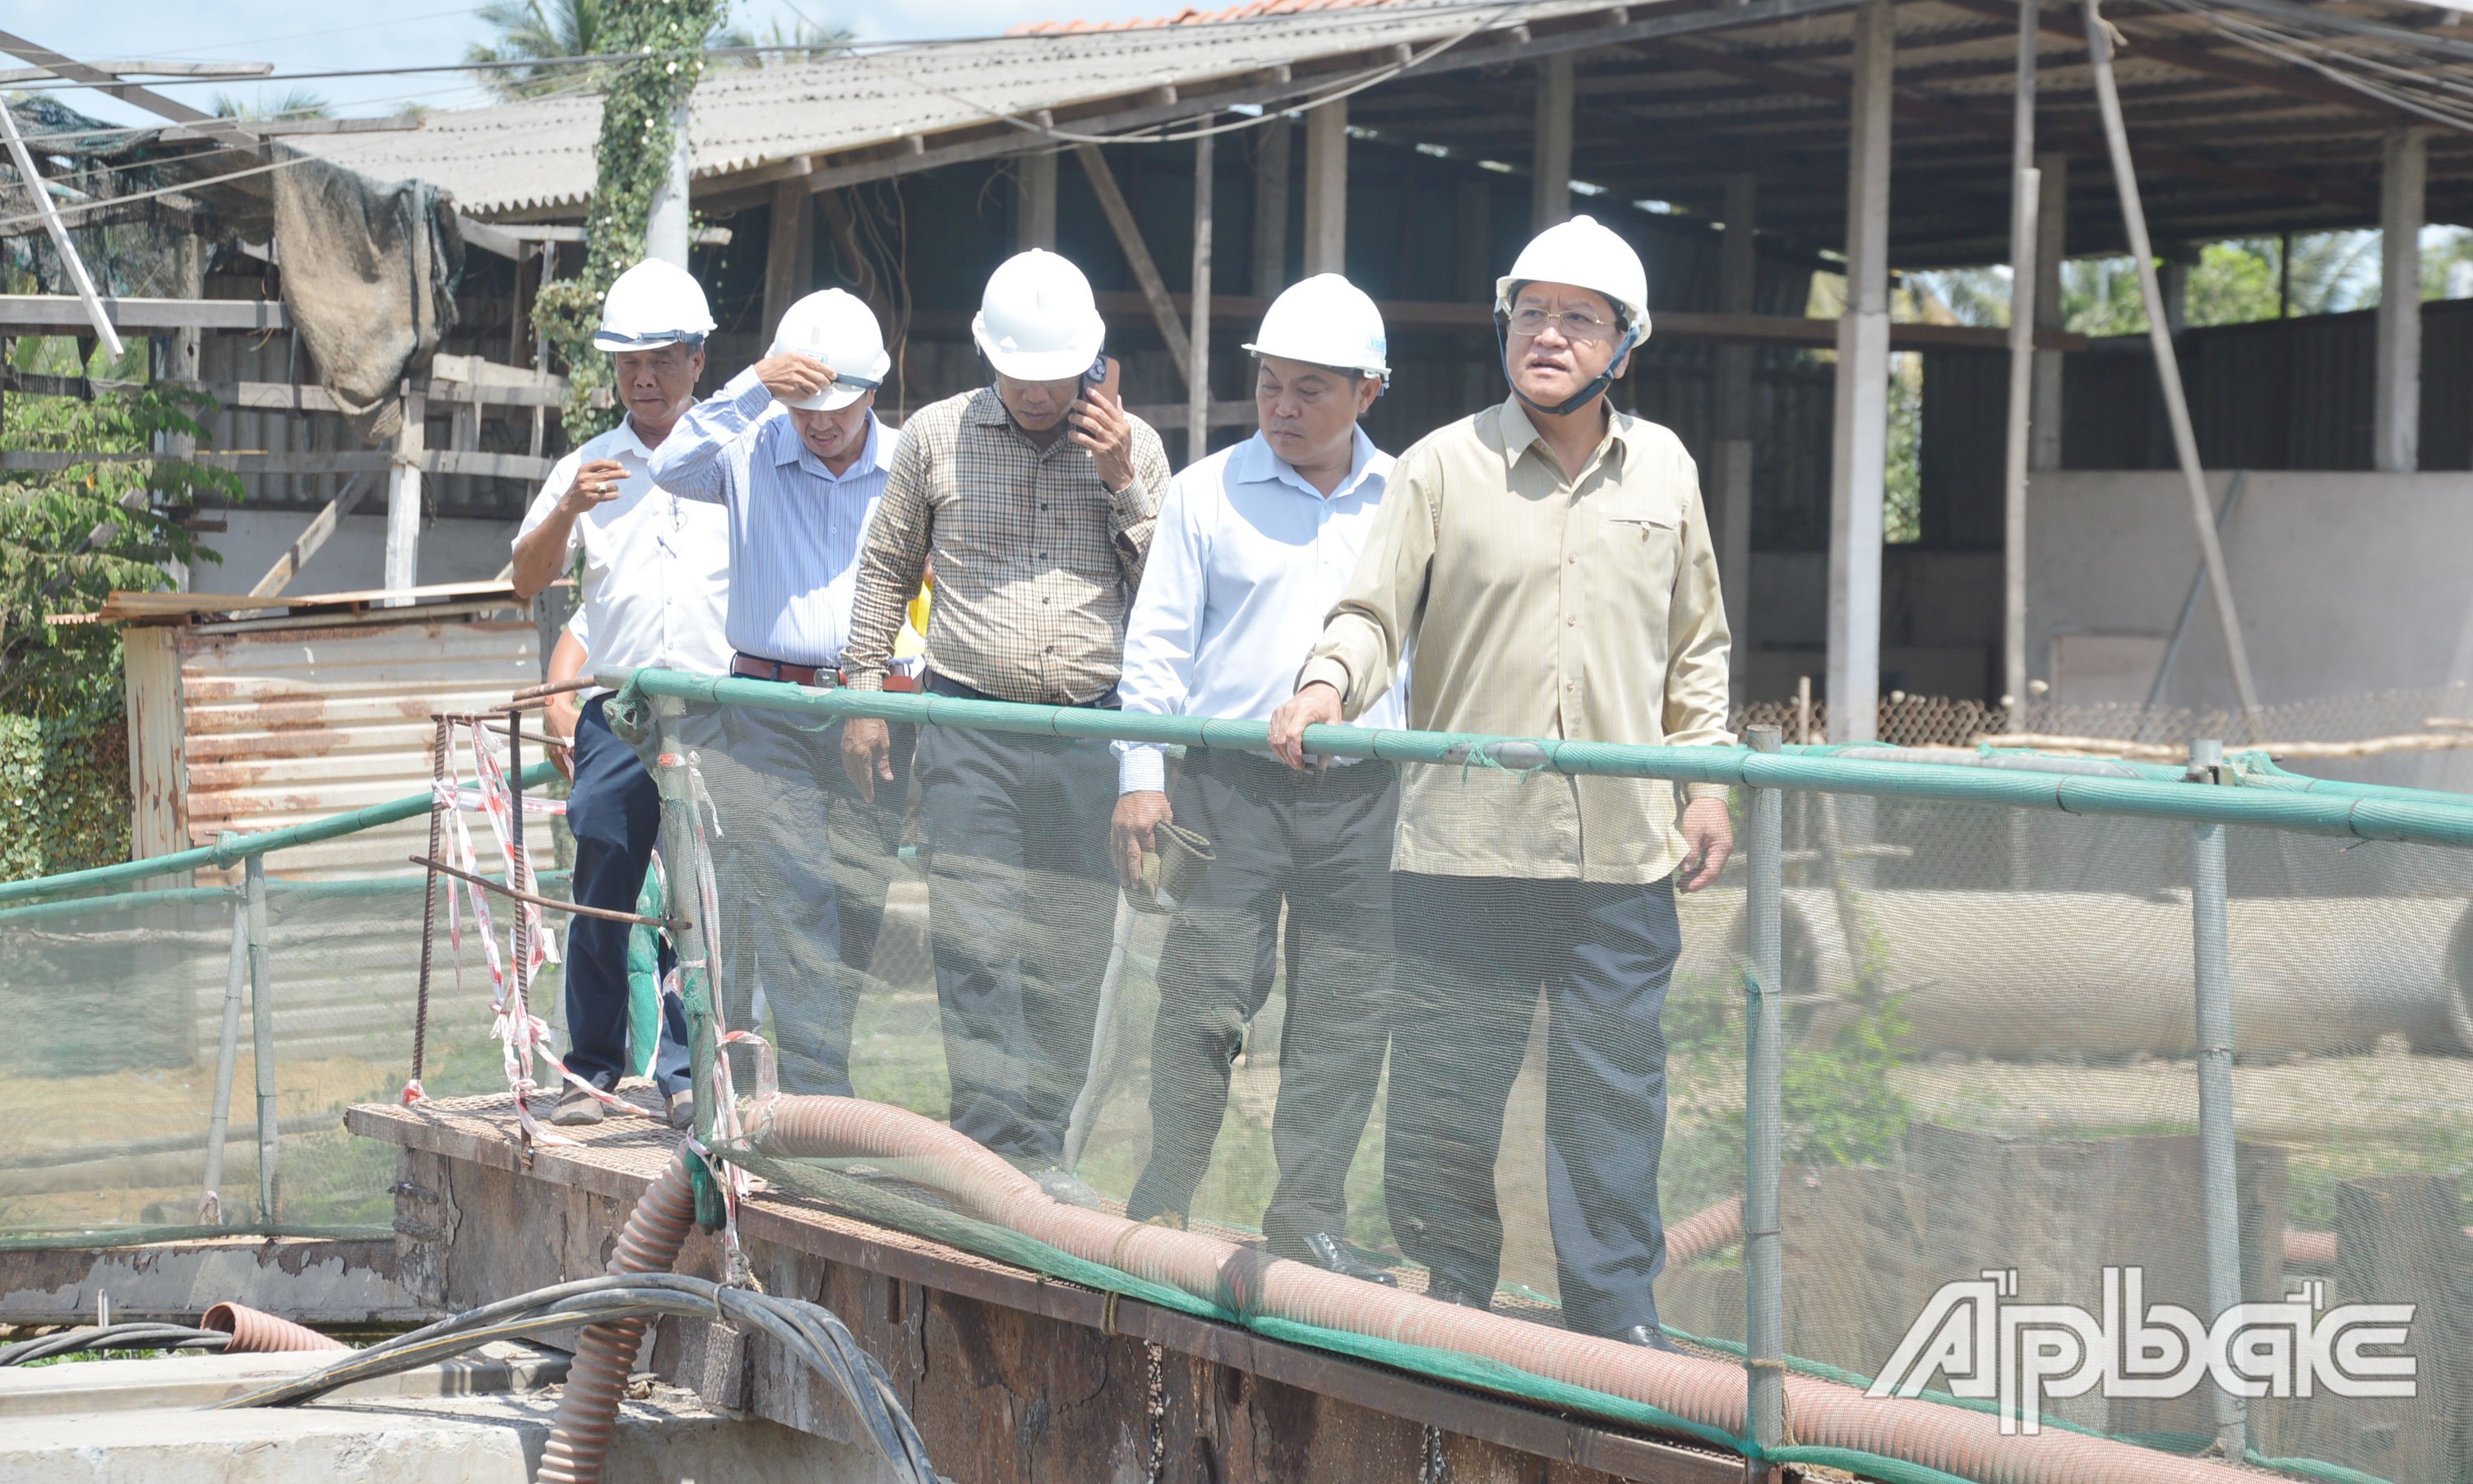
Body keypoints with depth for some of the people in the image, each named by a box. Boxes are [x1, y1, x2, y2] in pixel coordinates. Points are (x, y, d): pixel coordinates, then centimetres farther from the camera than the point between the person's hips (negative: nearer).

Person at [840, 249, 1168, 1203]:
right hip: (970, 735, -1)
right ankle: (998, 1143, -9)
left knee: (1071, 954, 4)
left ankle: (1043, 1143, 14)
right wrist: (864, 692, 10)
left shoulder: (1133, 445, 7)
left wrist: (1122, 483, -7)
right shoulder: (936, 436, 6)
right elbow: (886, 568, 15)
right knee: (975, 946, -10)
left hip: (1092, 731, 1)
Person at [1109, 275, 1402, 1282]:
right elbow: (1158, 642, 4)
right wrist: (1140, 774, -3)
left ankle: (1310, 1219, 11)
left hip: (1364, 797, 2)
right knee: (1205, 1002, -5)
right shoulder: (1206, 492, 4)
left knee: (1347, 1017, 2)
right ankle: (1161, 1211, 6)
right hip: (1230, 785, -2)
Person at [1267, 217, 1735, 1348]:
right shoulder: (1443, 466, 2)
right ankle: (1448, 1304, 15)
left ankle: (1618, 1319, 15)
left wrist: (1708, 782, 11)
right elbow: (1374, 612, -1)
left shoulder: (1663, 469, 13)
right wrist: (1328, 683, -22)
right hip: (1464, 843, -2)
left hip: (1623, 854, 2)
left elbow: (1696, 647, 20)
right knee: (1443, 1093, 1)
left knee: (1614, 1096, 5)